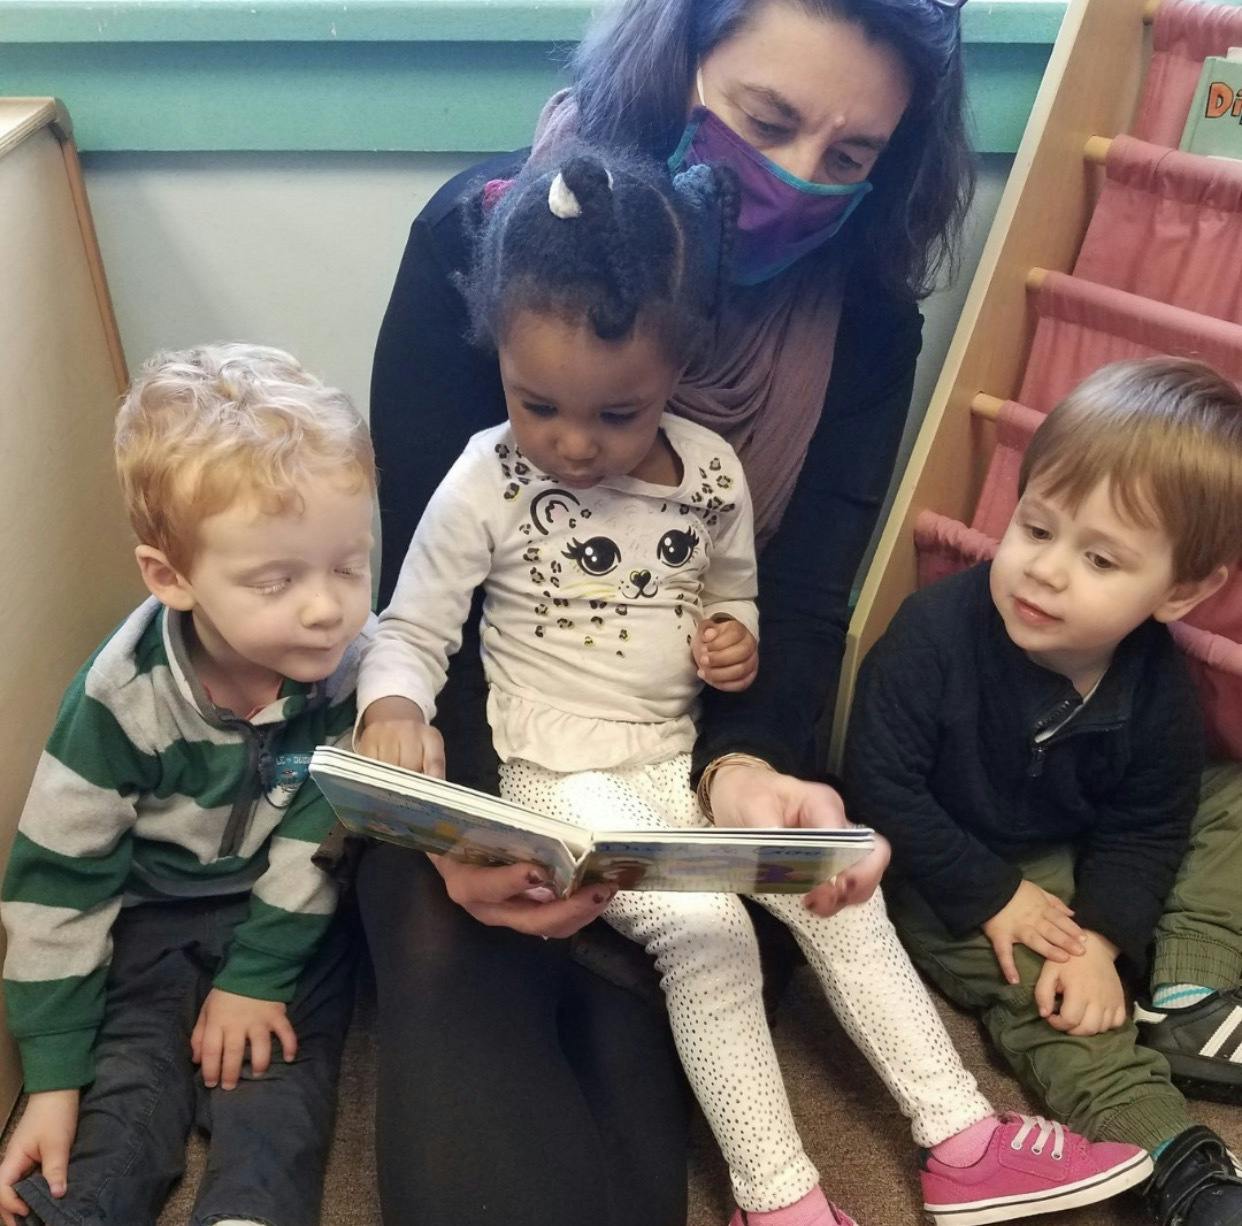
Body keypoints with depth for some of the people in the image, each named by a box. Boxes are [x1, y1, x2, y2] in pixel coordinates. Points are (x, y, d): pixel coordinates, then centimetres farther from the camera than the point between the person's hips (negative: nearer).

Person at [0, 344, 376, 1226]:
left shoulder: (356, 664, -24)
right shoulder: (122, 698, -25)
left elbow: (319, 830, -12)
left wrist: (258, 973, -11)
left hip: (292, 908, 0)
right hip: (154, 913, 0)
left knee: (275, 1105, -12)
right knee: (122, 1101, -9)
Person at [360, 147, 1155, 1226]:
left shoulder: (712, 471, -2)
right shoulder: (485, 485, -13)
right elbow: (411, 632, -6)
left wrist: (739, 642, -8)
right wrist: (393, 708, -27)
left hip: (697, 757, 5)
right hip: (564, 776, -4)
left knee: (843, 890, -2)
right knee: (705, 927, -25)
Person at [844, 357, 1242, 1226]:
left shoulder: (1159, 691, -15)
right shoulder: (936, 631, -27)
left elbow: (1143, 830, -2)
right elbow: (881, 784, -22)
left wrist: (1102, 936, -17)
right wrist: (990, 897, -18)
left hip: (1068, 865, 5)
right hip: (944, 872, -4)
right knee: (1039, 994, -18)